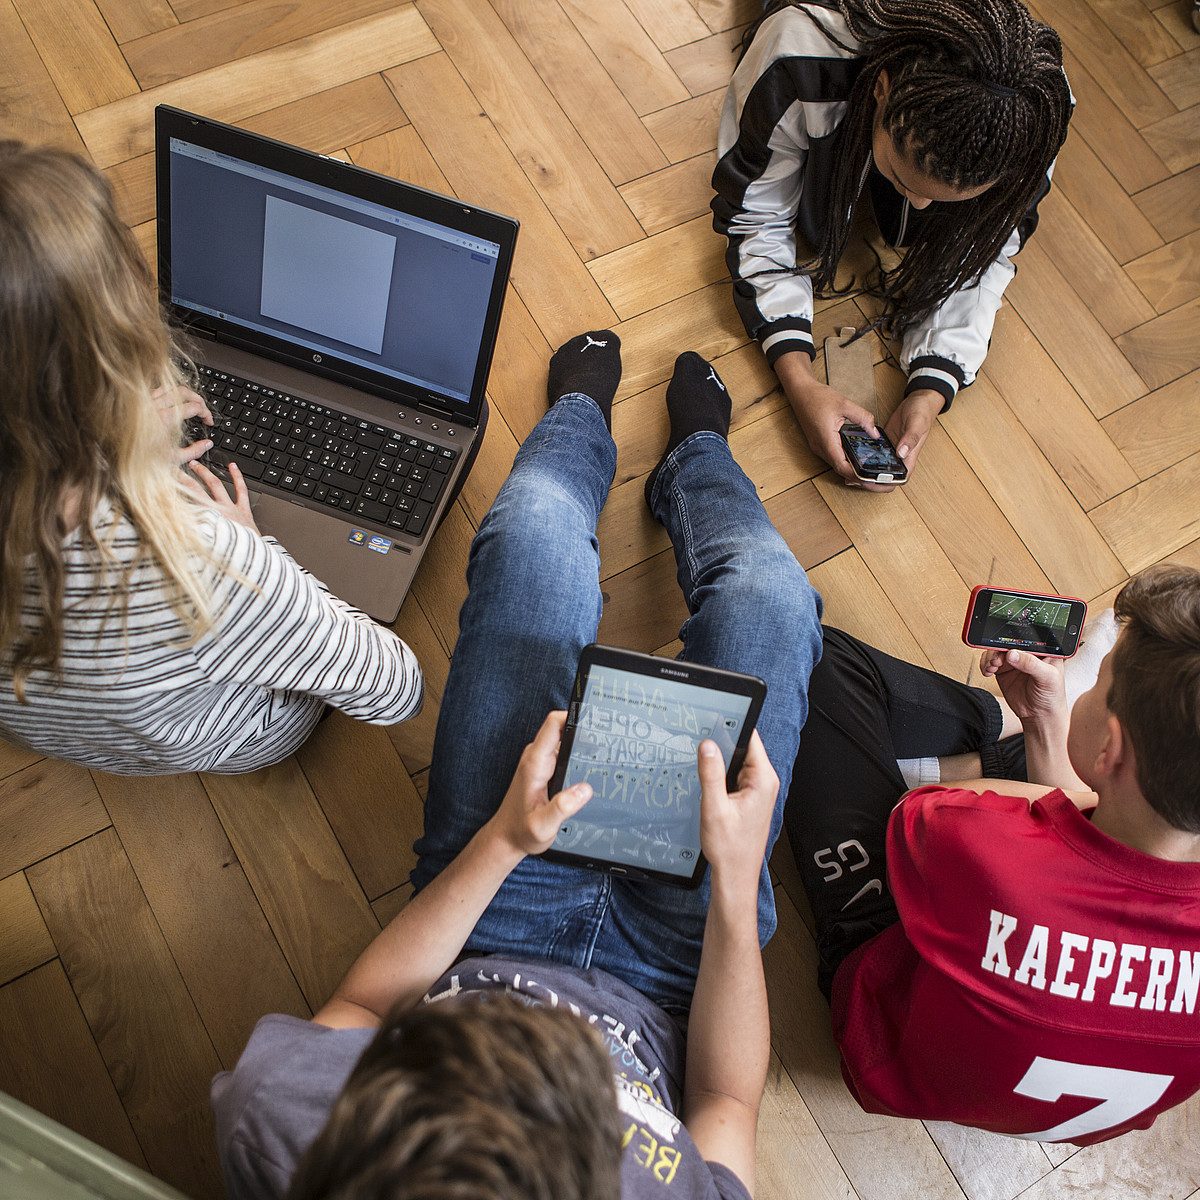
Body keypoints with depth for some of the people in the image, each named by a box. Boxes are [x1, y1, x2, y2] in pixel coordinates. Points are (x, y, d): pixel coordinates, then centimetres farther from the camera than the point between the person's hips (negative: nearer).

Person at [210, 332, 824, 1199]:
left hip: (497, 902, 2)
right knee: (767, 589, -4)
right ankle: (697, 461, 39)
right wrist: (736, 878, -27)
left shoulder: (271, 1129, -39)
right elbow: (729, 1106, -16)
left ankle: (583, 414, 41)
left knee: (538, 518, -3)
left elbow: (354, 1014, -14)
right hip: (664, 979, -1)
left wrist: (497, 846, -25)